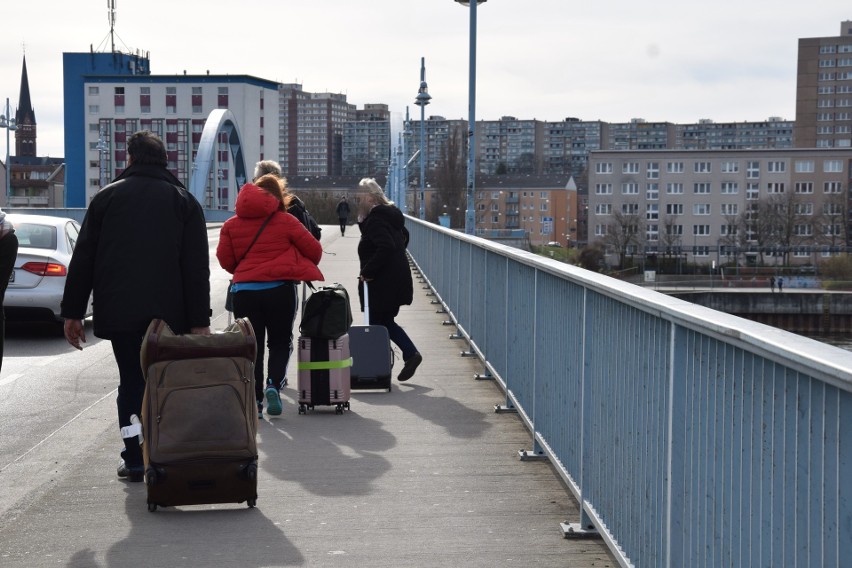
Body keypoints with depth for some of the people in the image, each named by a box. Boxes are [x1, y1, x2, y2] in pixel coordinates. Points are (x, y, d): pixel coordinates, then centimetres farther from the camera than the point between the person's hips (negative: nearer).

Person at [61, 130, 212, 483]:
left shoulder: (107, 196, 6)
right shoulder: (183, 201, 6)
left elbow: (82, 259, 3)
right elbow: (197, 266, 0)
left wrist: (72, 312, 7)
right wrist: (199, 321, -2)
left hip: (117, 310, 0)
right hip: (168, 311, 0)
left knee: (131, 379, 8)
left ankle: (134, 459, 3)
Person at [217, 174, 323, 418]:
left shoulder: (231, 225, 5)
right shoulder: (286, 221, -2)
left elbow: (225, 260, 7)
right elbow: (314, 250, 4)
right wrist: (303, 268, 25)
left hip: (244, 290, 2)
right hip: (280, 288, -2)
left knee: (252, 345, 9)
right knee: (281, 341, 12)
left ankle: (255, 401, 4)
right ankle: (273, 384, -12)